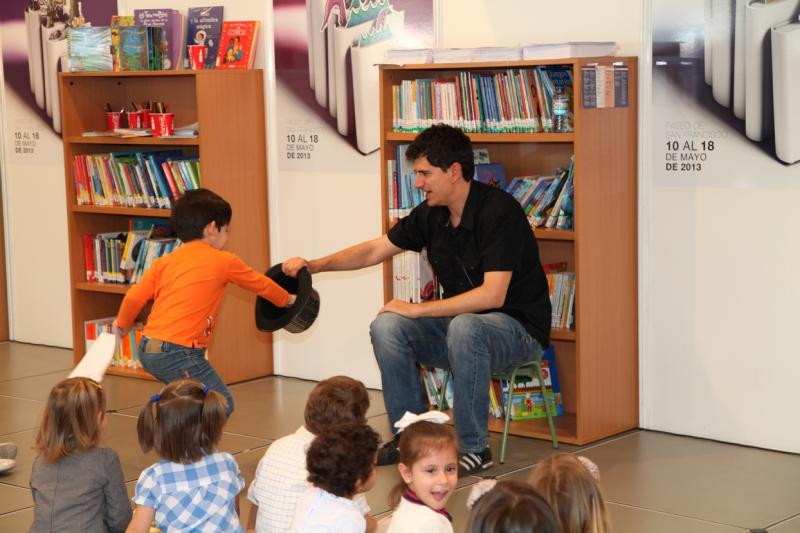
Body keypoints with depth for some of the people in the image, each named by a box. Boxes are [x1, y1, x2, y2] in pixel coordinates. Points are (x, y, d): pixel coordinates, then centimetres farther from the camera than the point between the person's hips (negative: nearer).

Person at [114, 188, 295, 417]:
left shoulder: (163, 262, 13)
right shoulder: (224, 262, 3)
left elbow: (134, 297, 5)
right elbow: (260, 284, 18)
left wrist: (122, 323, 26)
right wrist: (287, 299, 37)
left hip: (147, 349, 7)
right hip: (177, 353, -7)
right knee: (222, 405, 2)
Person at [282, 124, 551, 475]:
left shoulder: (498, 211, -22)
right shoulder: (431, 214, 1)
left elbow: (492, 295, -29)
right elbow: (374, 250, 9)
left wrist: (417, 309, -24)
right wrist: (315, 265, -6)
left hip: (517, 327, -7)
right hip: (459, 322, 7)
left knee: (464, 327, -38)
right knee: (386, 326, -14)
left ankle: (474, 448, -23)